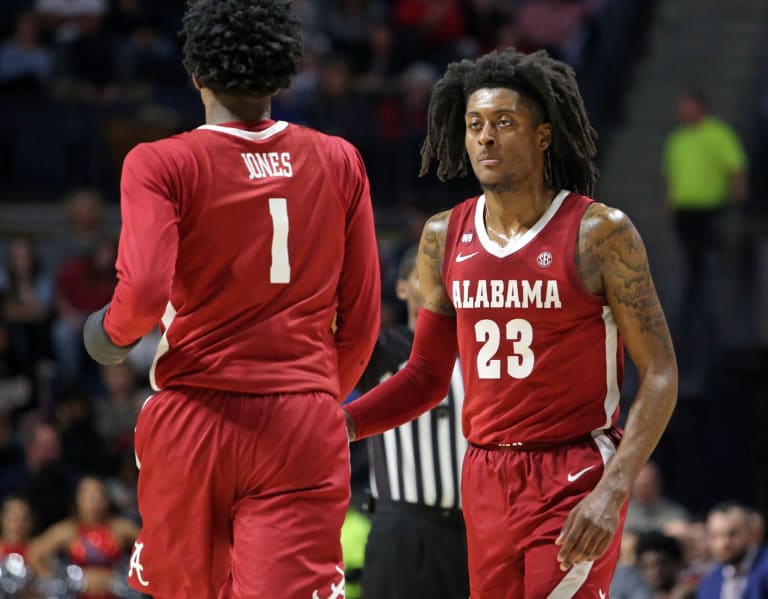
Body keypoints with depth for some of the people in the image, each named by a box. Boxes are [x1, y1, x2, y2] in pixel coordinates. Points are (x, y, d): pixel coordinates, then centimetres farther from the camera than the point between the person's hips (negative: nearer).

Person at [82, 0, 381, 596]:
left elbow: (146, 295, -16)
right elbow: (362, 316, 8)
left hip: (195, 415, -1)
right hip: (305, 425, 1)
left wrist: (112, 330, 7)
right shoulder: (339, 162, 7)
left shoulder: (161, 165, -4)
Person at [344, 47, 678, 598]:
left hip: (576, 483, -5)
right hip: (486, 478, 5)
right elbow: (427, 376, 16)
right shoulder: (445, 238, 7)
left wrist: (613, 491, -21)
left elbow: (660, 374, -10)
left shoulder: (600, 232, -8)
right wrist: (341, 424, -2)